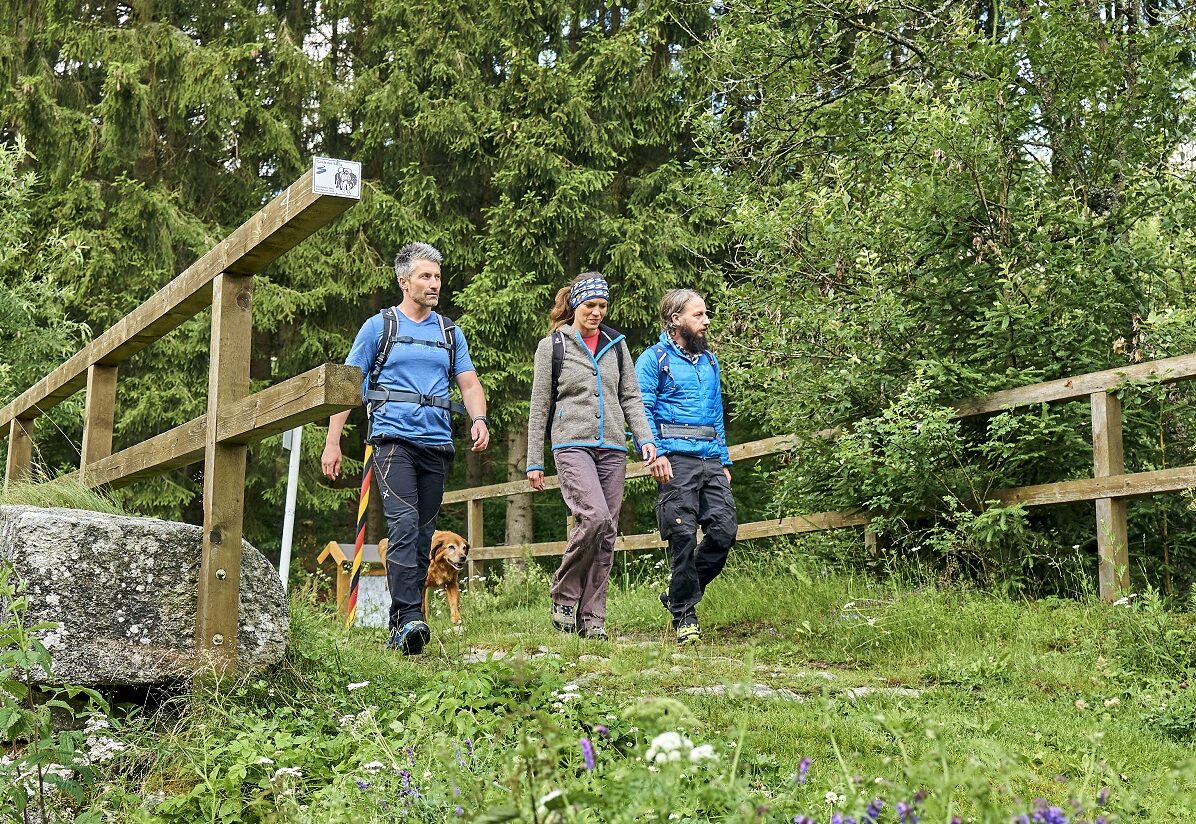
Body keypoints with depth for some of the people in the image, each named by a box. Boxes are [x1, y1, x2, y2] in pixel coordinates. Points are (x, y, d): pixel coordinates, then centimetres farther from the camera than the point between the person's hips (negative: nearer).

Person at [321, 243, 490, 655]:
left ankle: (400, 624, 14)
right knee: (403, 524, -21)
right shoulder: (379, 326, 6)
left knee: (423, 535, 6)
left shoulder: (450, 332, 17)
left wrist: (479, 419, -7)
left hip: (437, 444, 5)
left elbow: (469, 383, 15)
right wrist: (332, 442, -1)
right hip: (394, 438, -4)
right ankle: (410, 618, -26)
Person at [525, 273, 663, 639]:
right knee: (595, 516, -24)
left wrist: (645, 438, -1)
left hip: (612, 447, 4)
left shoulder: (616, 345, 15)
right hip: (573, 444, -4)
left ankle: (592, 617, 6)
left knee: (606, 533, 0)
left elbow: (631, 396, 15)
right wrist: (534, 461, 3)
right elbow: (539, 407, 6)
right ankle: (563, 593, -5)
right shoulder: (552, 346, 6)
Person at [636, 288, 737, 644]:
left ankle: (679, 594, 14)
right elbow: (642, 411, -7)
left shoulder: (709, 360, 23)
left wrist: (724, 461, 19)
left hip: (711, 459, 6)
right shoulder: (654, 359, 2)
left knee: (725, 529, -3)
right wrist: (655, 454, -19)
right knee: (684, 535, -8)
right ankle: (684, 614, 4)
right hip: (677, 458, -6)